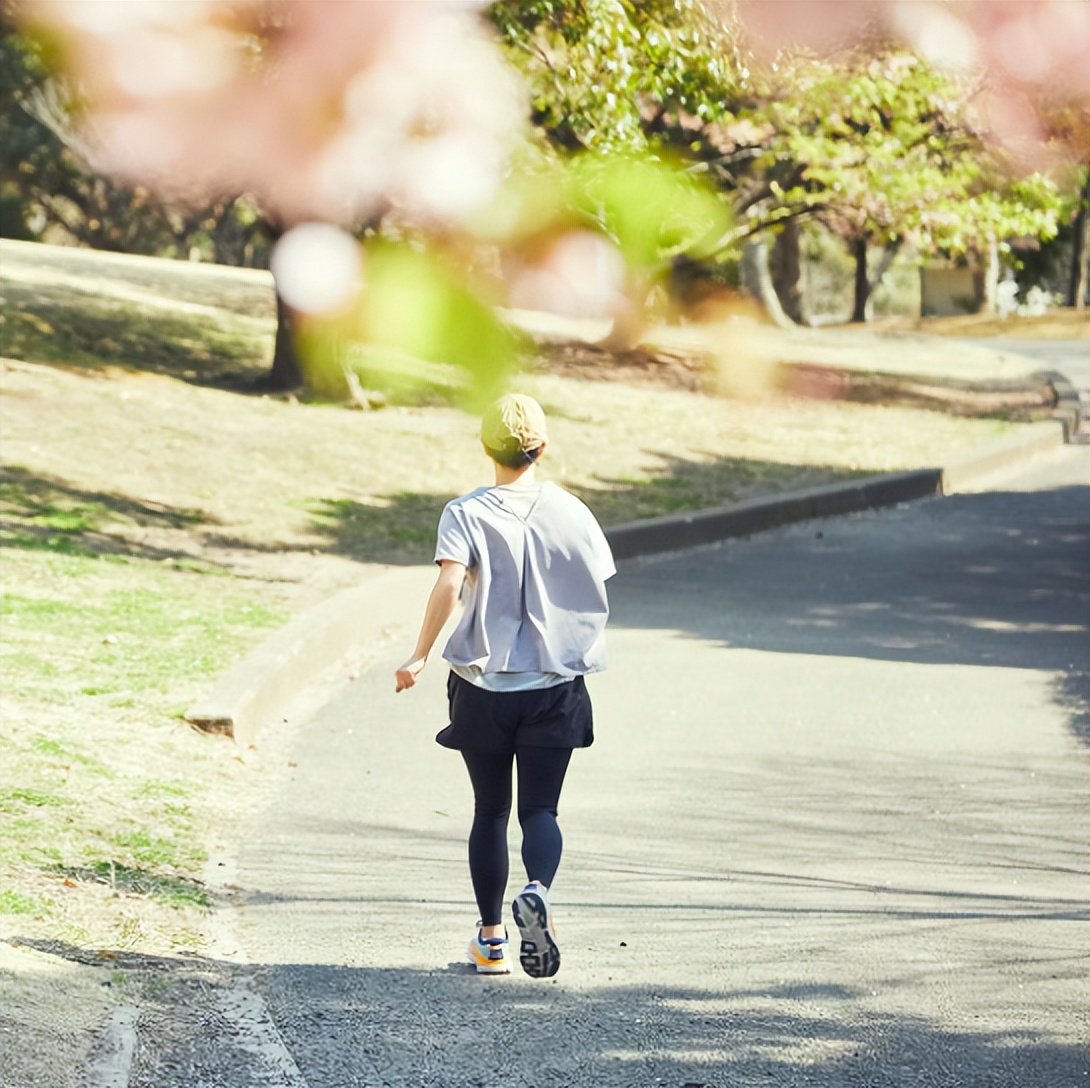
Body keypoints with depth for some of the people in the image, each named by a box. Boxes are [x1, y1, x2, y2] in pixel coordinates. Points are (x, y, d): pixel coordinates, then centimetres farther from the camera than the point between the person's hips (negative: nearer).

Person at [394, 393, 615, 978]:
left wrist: (420, 655, -19)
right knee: (539, 808, 3)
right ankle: (537, 890, -28)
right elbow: (596, 597, 5)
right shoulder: (571, 512, -1)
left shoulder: (466, 513, -7)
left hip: (484, 685, 0)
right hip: (555, 685, 0)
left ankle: (491, 938, 16)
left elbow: (449, 583, -22)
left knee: (490, 810, 13)